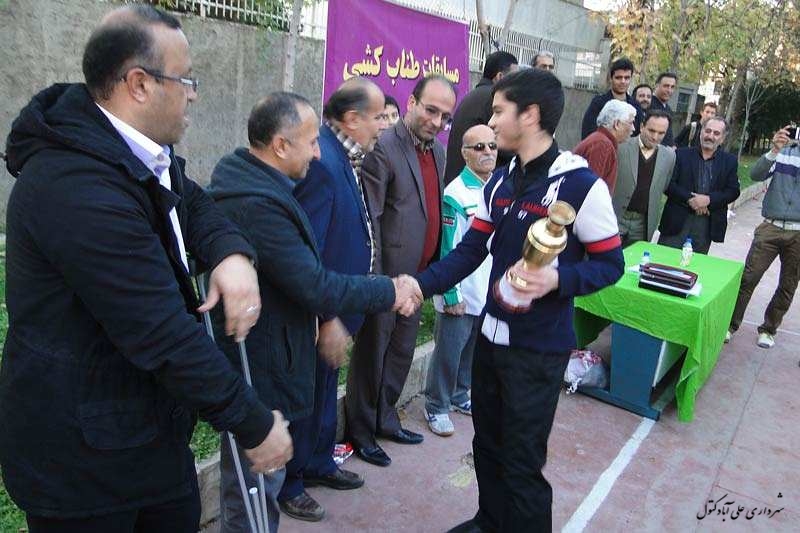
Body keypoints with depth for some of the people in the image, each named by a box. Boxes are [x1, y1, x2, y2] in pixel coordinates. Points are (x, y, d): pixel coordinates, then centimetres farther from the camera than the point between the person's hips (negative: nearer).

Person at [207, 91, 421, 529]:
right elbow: (316, 287, -25)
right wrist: (390, 292, -13)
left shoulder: (244, 177, 4)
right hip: (259, 368, -10)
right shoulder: (257, 204, -29)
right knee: (255, 488, 9)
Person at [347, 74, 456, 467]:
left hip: (418, 276, 8)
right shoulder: (383, 148, -17)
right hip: (388, 273, -8)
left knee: (401, 352, 20)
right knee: (371, 355, 9)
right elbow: (369, 219, -19)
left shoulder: (438, 150, 9)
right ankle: (360, 432, 27)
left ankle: (384, 419, 39)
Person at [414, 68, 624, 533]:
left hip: (540, 348, -7)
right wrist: (418, 286, -8)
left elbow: (611, 264, -10)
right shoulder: (500, 182, 7)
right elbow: (470, 253, 5)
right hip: (492, 336, 7)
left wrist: (558, 279, -29)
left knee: (521, 461, 5)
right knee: (487, 445, 21)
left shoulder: (581, 184, -14)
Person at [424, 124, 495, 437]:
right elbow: (449, 248, -15)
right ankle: (436, 406, 23)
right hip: (461, 292, -6)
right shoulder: (456, 194, -15)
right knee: (449, 352, 6)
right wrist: (452, 294, -15)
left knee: (473, 349, 20)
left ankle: (460, 395, 39)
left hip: (490, 291, 6)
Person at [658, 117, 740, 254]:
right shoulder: (682, 154, 3)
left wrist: (709, 199, -14)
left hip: (707, 225, 2)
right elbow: (668, 183, -5)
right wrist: (689, 199, -16)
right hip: (678, 220, -1)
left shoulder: (729, 161, 9)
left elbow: (733, 191, 3)